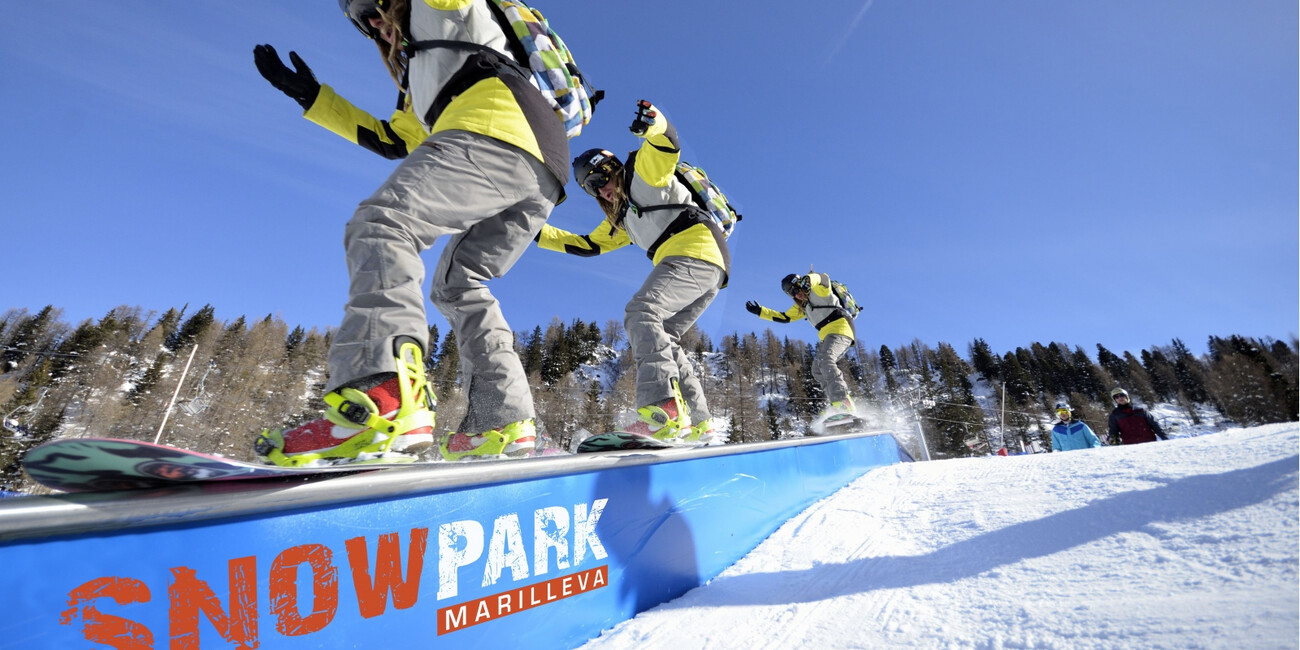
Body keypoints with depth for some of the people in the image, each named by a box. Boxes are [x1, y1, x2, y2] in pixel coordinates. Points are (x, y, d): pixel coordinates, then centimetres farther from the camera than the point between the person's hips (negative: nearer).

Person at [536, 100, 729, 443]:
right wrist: (540, 233, 27)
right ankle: (699, 422, 6)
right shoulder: (622, 217, 30)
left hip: (696, 251, -9)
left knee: (640, 312, -25)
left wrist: (652, 123, -34)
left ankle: (663, 408, -39)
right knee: (658, 339, 7)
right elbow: (587, 245, 31)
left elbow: (668, 143, -12)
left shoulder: (643, 173, 8)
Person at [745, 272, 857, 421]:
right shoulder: (801, 306, 21)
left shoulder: (820, 290, -2)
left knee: (825, 360, -29)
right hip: (826, 336, 9)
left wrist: (808, 280, -45)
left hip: (840, 328, -9)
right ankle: (839, 403, -6)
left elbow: (824, 278, -24)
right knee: (818, 370, -1)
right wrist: (760, 311, 20)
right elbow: (784, 317, 25)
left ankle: (843, 403, -38)